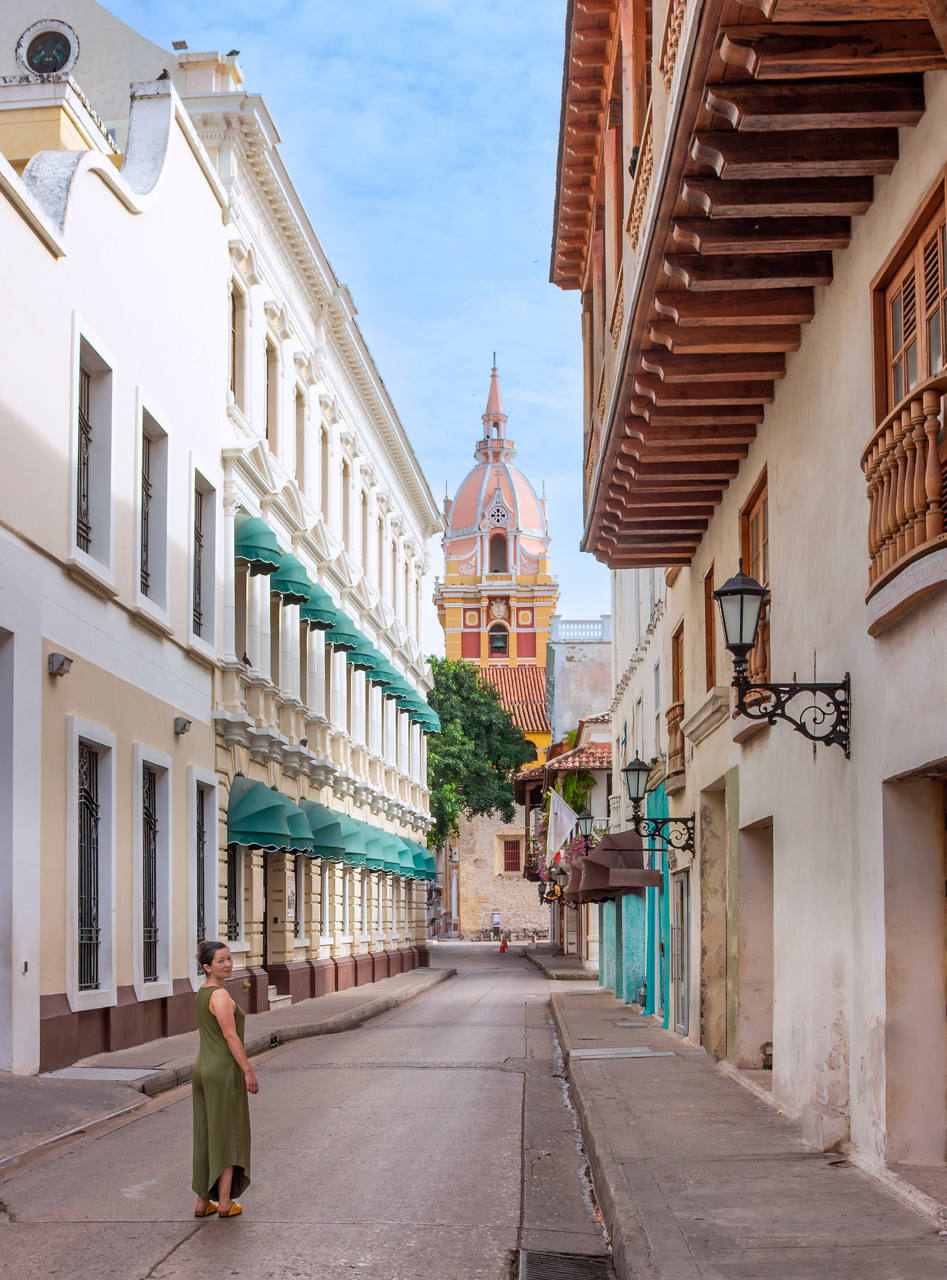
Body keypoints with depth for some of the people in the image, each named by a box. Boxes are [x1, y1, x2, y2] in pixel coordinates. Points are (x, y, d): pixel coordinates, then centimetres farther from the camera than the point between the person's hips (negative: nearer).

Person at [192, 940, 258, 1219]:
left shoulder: (202, 993, 12)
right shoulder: (220, 995, -17)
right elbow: (231, 1037, -20)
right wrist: (248, 1071, -17)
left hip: (203, 1068, 9)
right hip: (225, 1071, -9)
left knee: (205, 1138, 13)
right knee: (228, 1136, 1)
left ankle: (202, 1202, 18)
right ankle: (225, 1203, 5)